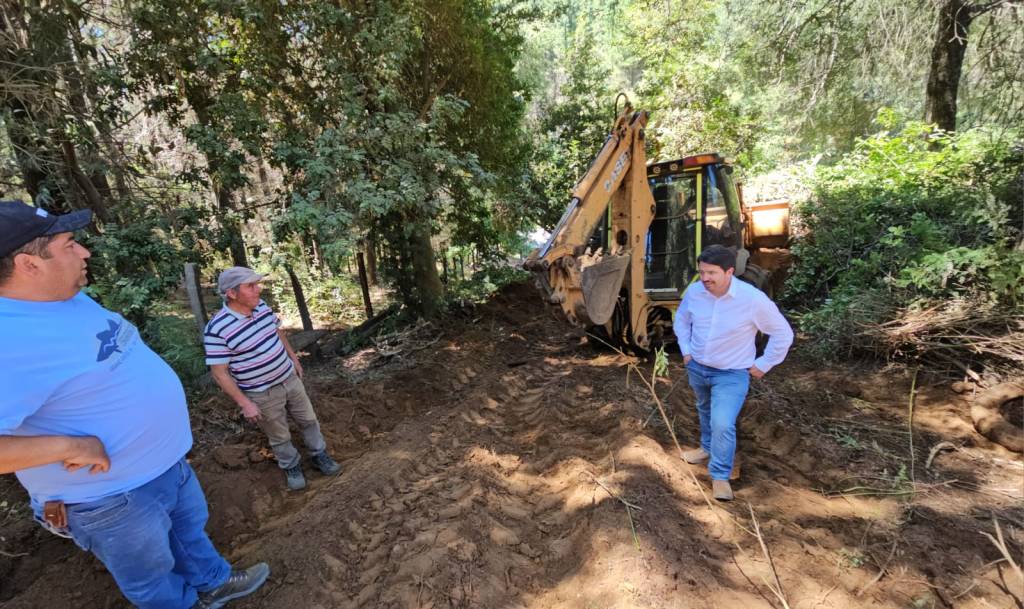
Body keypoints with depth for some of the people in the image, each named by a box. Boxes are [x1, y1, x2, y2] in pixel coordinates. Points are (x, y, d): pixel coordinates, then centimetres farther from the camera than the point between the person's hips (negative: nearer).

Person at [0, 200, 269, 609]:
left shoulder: (75, 298, -2)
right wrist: (70, 445, -32)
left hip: (166, 460, 9)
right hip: (113, 493, -9)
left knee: (190, 529, 30)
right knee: (151, 575, 20)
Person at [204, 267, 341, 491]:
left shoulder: (261, 306, -7)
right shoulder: (217, 330, -24)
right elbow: (220, 373, -18)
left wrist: (293, 358, 16)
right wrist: (245, 403, -17)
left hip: (289, 379, 5)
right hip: (262, 395, -5)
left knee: (308, 420, 18)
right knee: (279, 436, 15)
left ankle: (319, 455, 39)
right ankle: (291, 467, 40)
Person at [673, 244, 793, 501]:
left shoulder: (753, 299, -24)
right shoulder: (694, 291, -13)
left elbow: (783, 334, -11)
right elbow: (681, 320, 9)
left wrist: (763, 365, -7)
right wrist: (686, 350, 4)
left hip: (731, 374, -4)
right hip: (697, 367, 5)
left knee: (723, 424, -13)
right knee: (705, 411, 25)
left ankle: (720, 476, 9)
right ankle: (708, 448, 51)